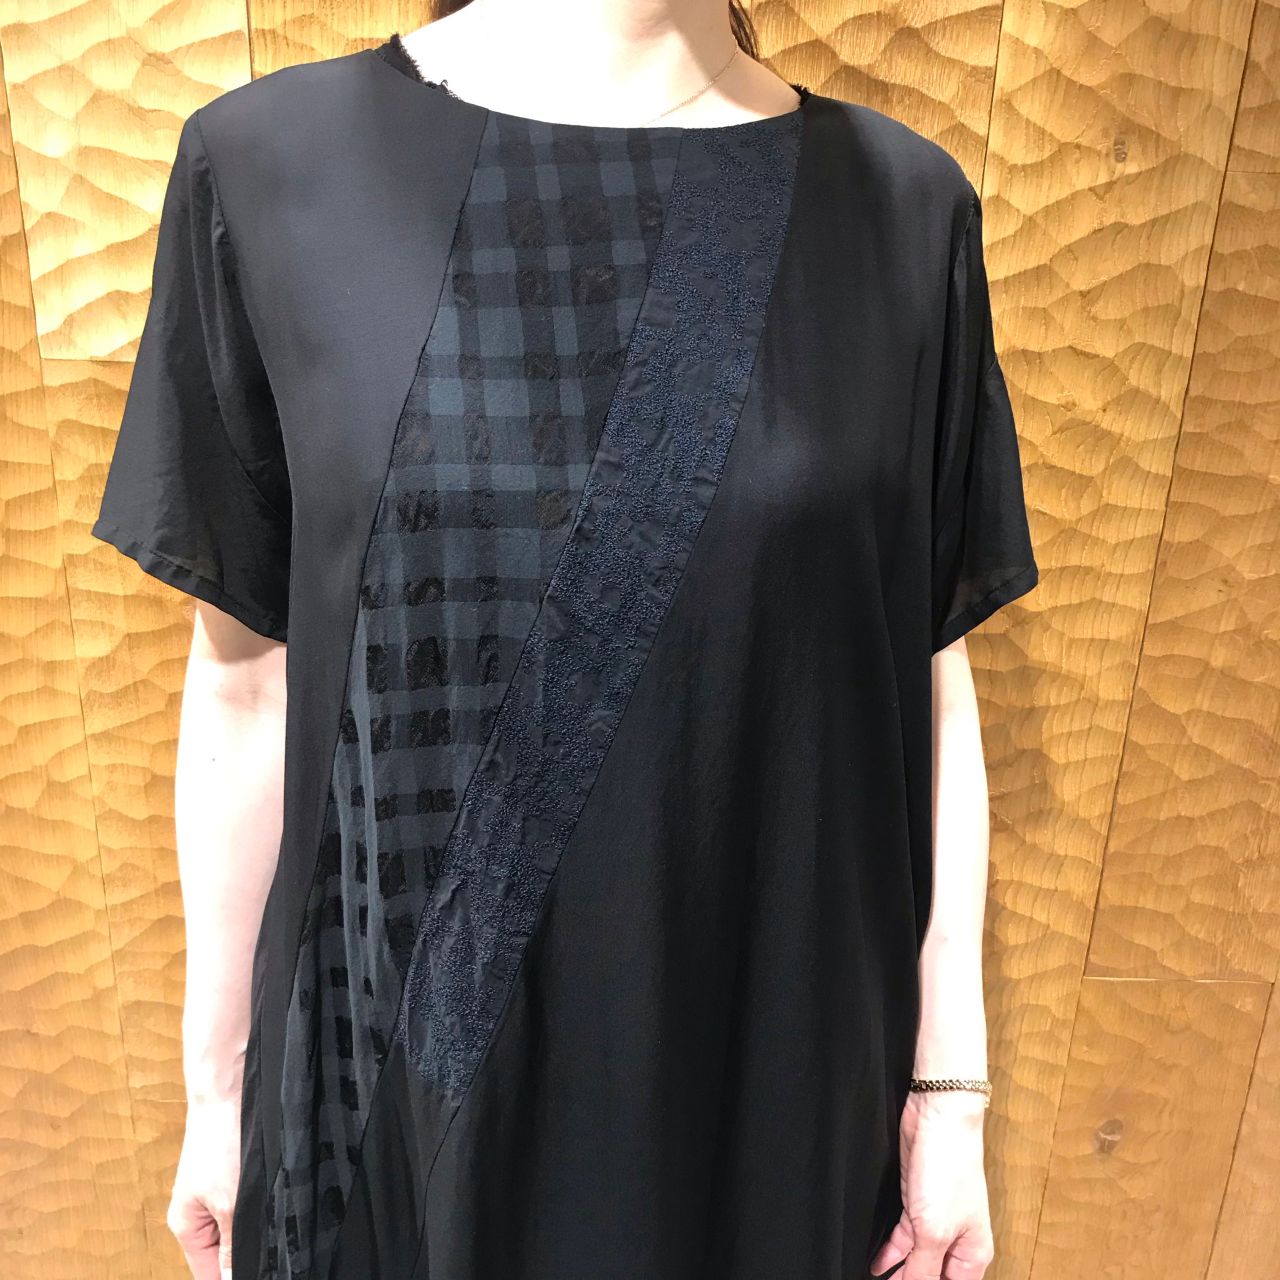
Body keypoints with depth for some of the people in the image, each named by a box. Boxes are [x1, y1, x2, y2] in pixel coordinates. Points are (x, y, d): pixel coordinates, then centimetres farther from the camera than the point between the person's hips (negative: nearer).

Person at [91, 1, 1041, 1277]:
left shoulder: (903, 207, -5)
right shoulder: (275, 163, -8)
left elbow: (927, 678, -2)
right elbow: (247, 678, -4)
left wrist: (950, 1085, 2)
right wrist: (219, 1082, 4)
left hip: (779, 1060, 2)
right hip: (418, 1067, 0)